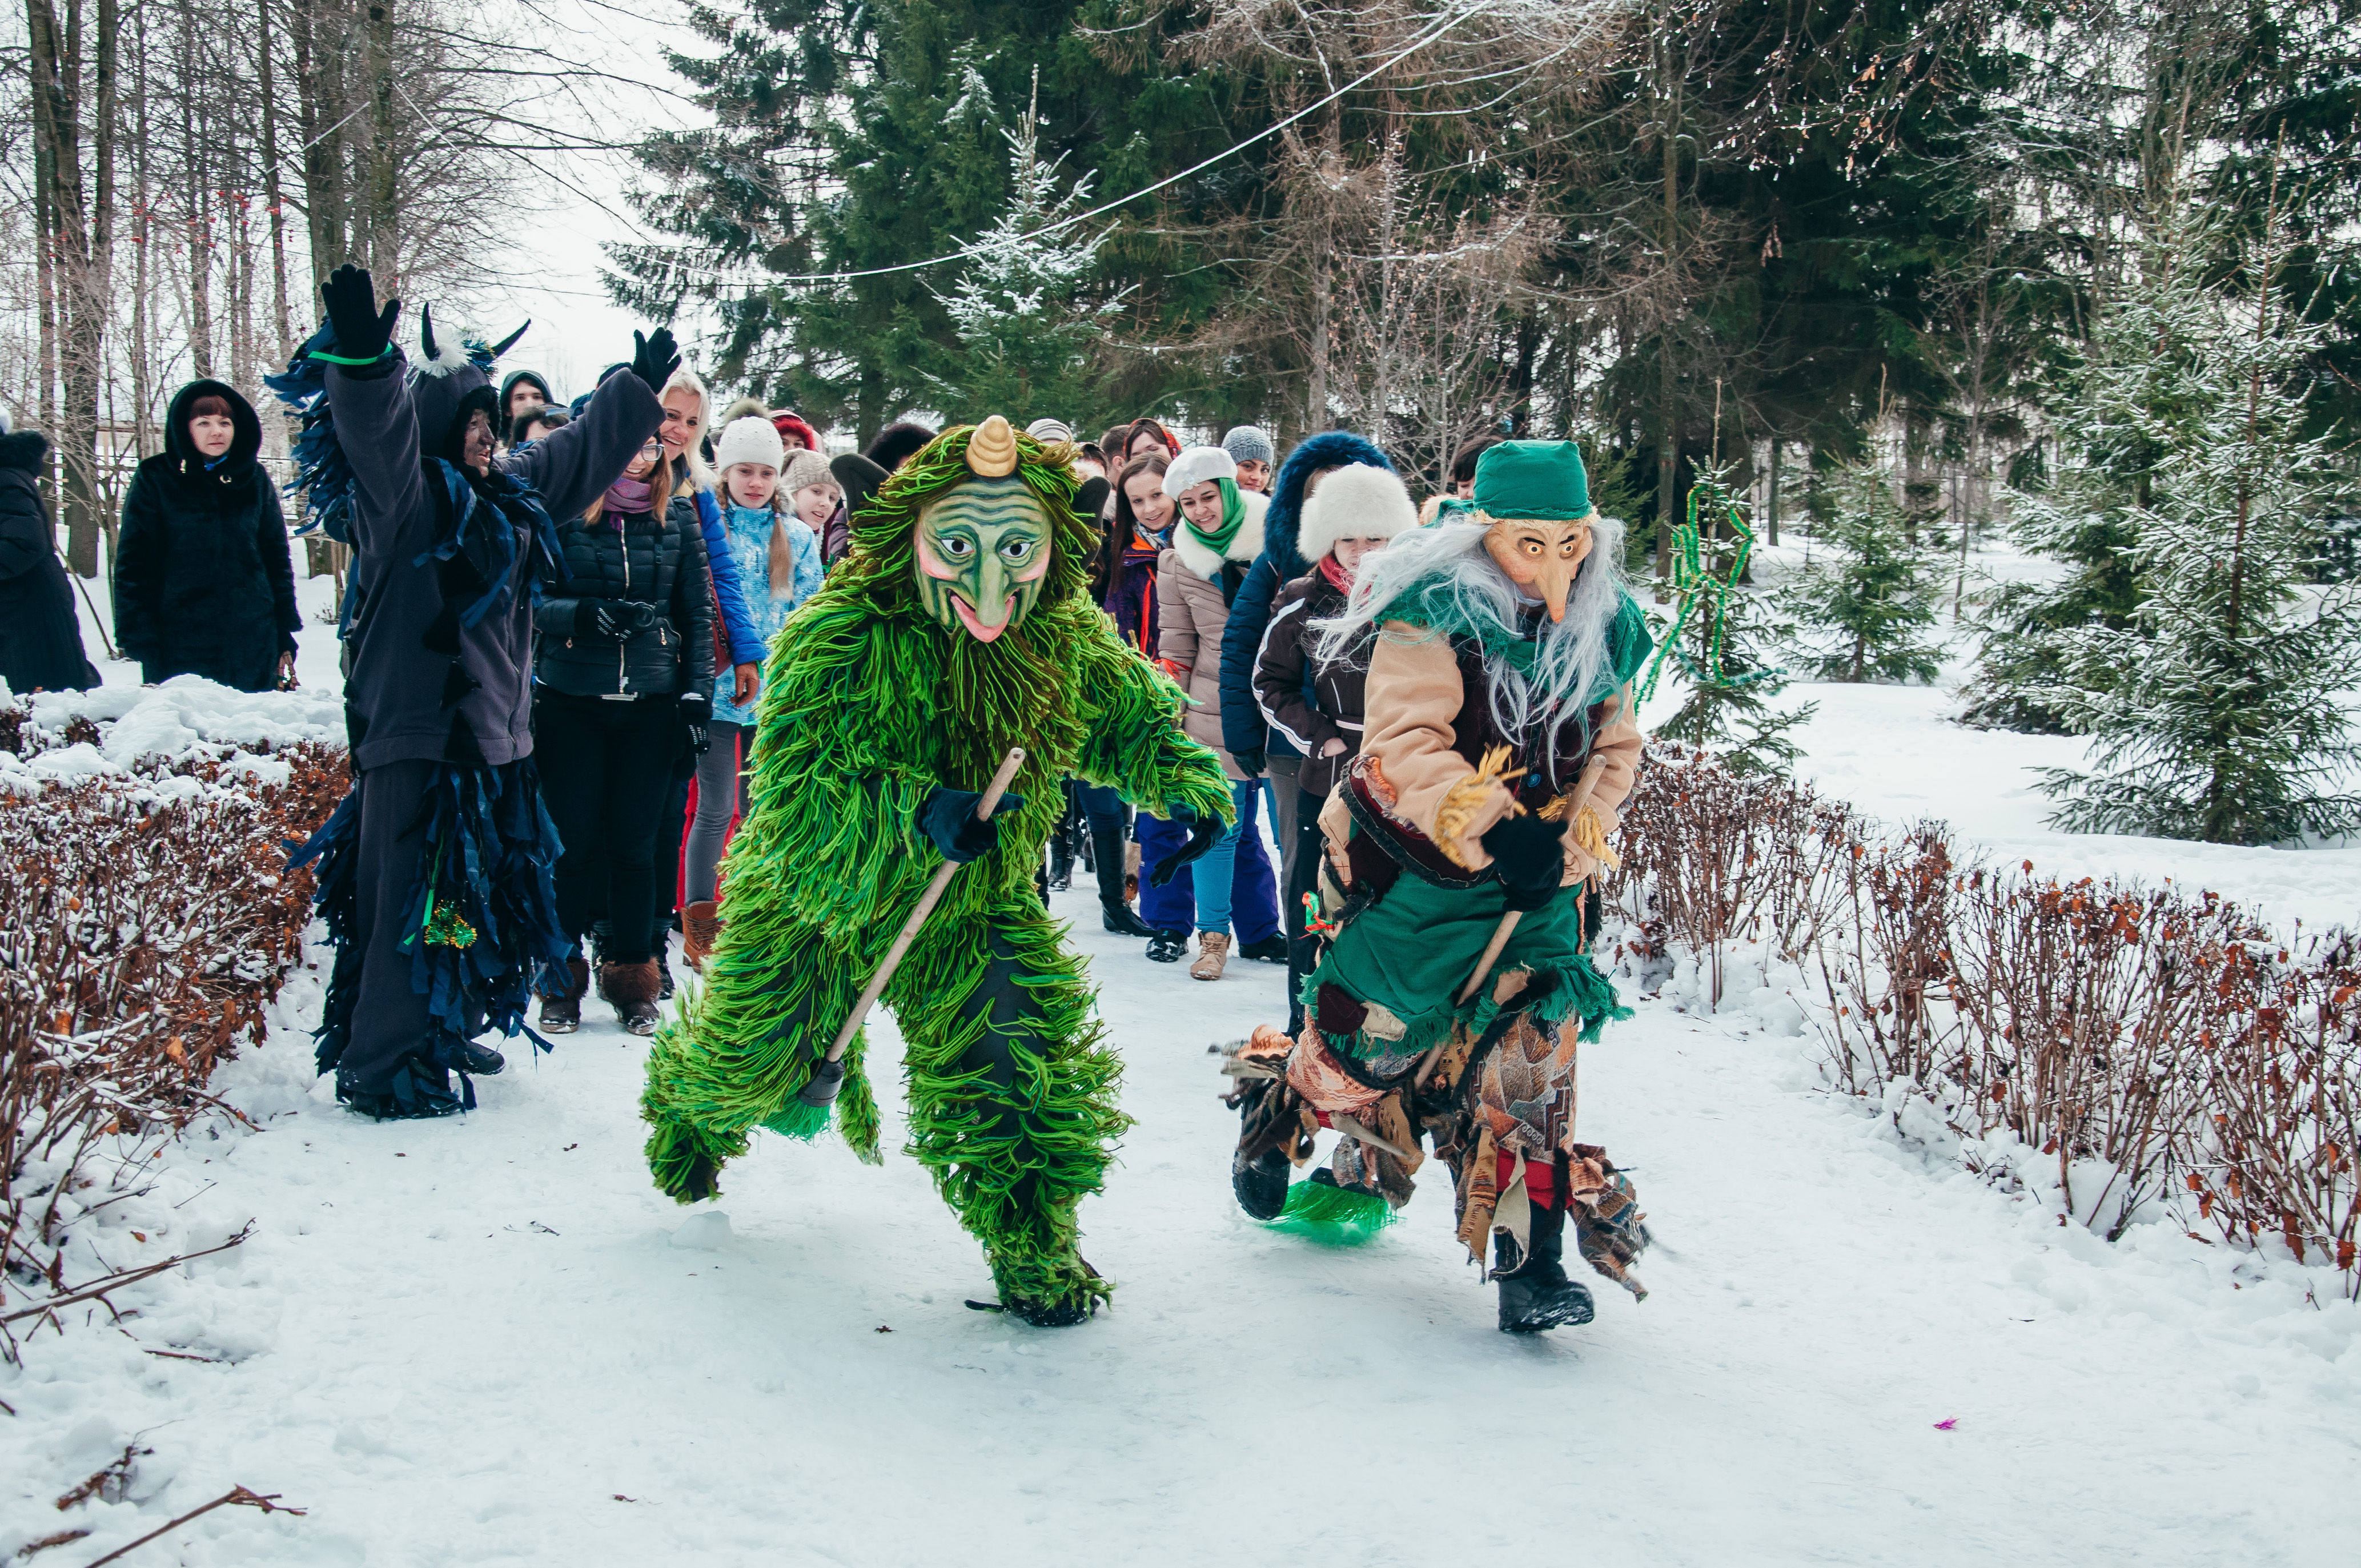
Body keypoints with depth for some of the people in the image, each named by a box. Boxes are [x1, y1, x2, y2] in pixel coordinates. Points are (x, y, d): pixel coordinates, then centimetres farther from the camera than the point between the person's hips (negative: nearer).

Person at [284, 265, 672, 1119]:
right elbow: (378, 434, -32)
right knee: (416, 900, -7)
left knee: (481, 892, 18)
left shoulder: (507, 493, 14)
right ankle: (380, 1069, 0)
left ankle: (443, 1030, 33)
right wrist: (361, 362, -50)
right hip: (417, 737, -9)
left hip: (492, 734, 9)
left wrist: (640, 388, 38)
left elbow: (580, 452, 29)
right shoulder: (402, 501, -11)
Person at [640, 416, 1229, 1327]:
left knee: (1023, 1060, -15)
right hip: (815, 895, -2)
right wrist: (917, 812, -49)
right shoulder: (838, 638, -29)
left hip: (975, 908, 3)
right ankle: (694, 1101, 53)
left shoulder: (1068, 640, -13)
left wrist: (1192, 786, -13)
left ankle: (1033, 1245, 6)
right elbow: (790, 790, -34)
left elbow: (1131, 719, 6)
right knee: (752, 1065, 14)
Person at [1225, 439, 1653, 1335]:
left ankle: (1530, 1256, 2)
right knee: (1373, 1035, 6)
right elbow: (1406, 744, -21)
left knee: (1531, 1051, -6)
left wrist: (1568, 846, -7)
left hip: (1537, 877, 4)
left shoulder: (1605, 628, 2)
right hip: (1415, 865, -4)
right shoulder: (1437, 611, -15)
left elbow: (1614, 752, 9)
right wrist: (1490, 831, -31)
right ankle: (1278, 1102, 40)